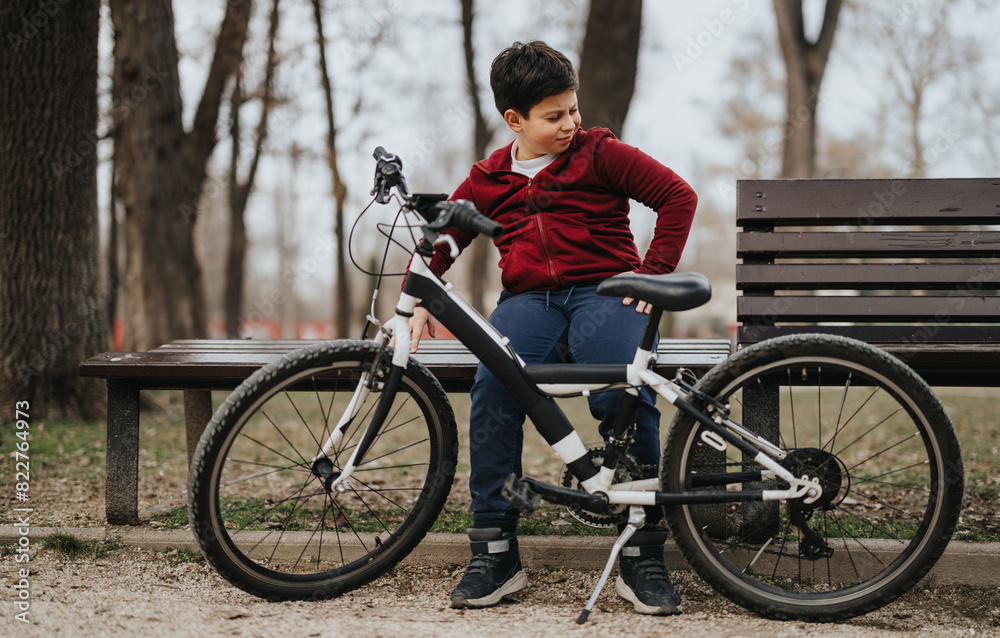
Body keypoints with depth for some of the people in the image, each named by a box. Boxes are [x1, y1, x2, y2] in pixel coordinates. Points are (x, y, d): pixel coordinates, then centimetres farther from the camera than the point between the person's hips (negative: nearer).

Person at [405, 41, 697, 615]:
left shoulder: (600, 154, 7)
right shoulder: (487, 180, 17)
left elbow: (678, 195, 5)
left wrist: (654, 270, -3)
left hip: (605, 289, -2)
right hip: (528, 298, 3)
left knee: (625, 396, -31)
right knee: (493, 389, -29)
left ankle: (642, 558, -18)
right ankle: (495, 554, -20)